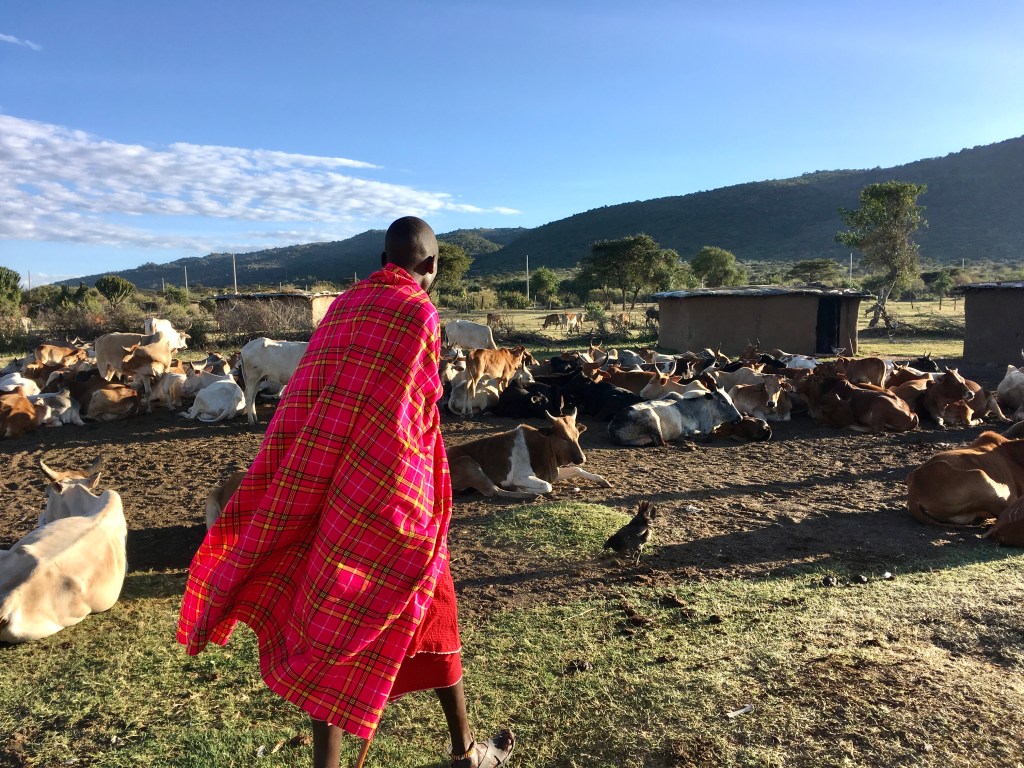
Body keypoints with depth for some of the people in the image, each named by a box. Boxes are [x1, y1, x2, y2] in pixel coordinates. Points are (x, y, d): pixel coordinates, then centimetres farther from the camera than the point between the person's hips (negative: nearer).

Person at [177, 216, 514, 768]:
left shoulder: (343, 305, 10)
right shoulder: (419, 311, -8)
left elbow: (310, 398, 7)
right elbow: (421, 408, -11)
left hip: (324, 488, 5)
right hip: (393, 487, -5)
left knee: (332, 623, 10)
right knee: (427, 610, 12)